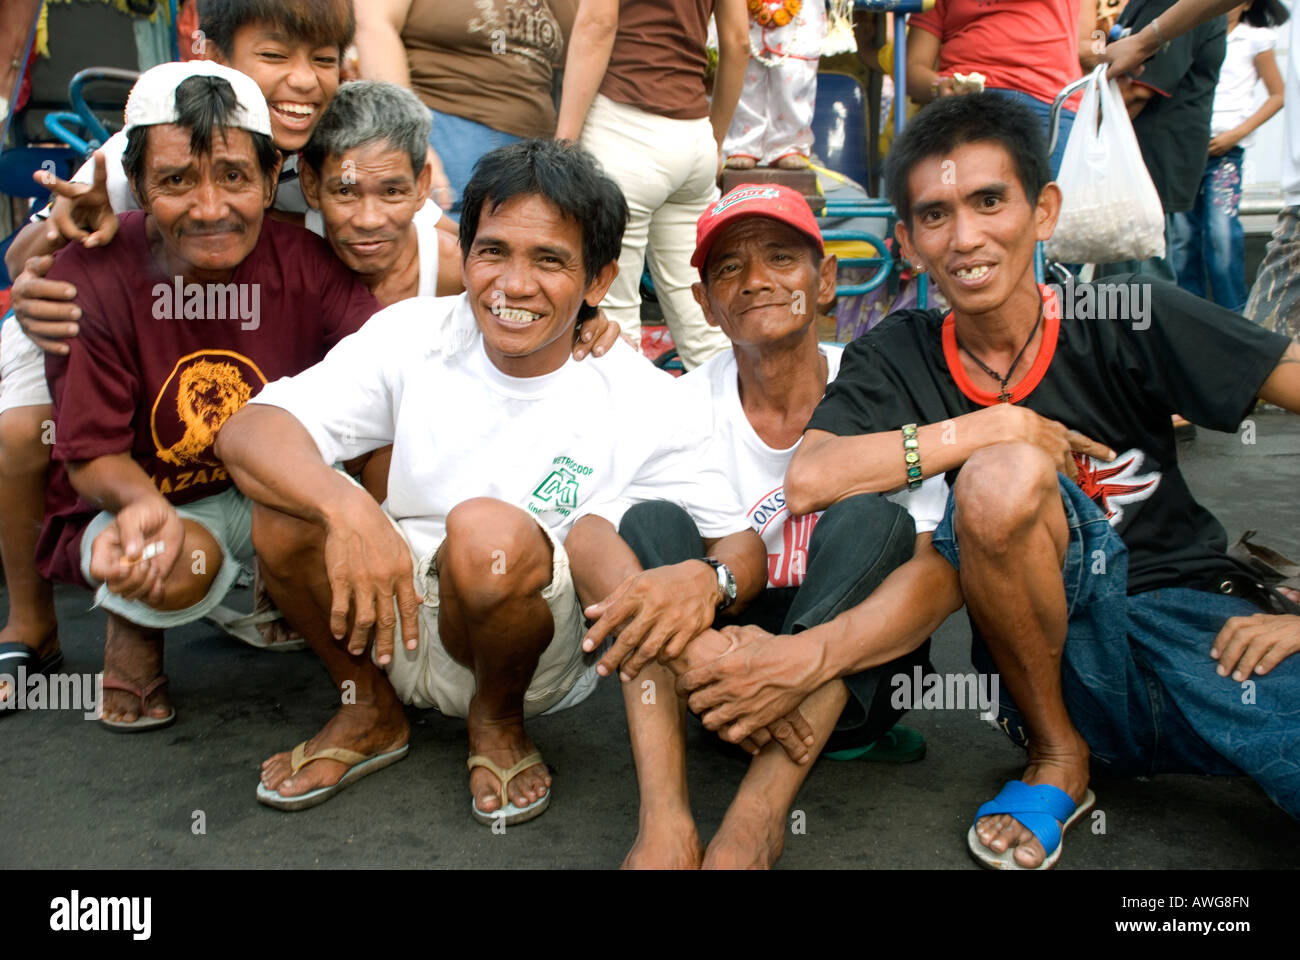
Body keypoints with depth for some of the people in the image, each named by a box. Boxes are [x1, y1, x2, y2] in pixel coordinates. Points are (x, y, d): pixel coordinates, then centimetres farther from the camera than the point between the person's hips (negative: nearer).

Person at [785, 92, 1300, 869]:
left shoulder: (1131, 319, -3)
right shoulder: (896, 358, -2)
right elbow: (808, 481, -18)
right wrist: (1001, 428, -15)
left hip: (1203, 614, -1)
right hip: (1061, 653, 2)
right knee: (1000, 476, -29)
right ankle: (1058, 759, -7)